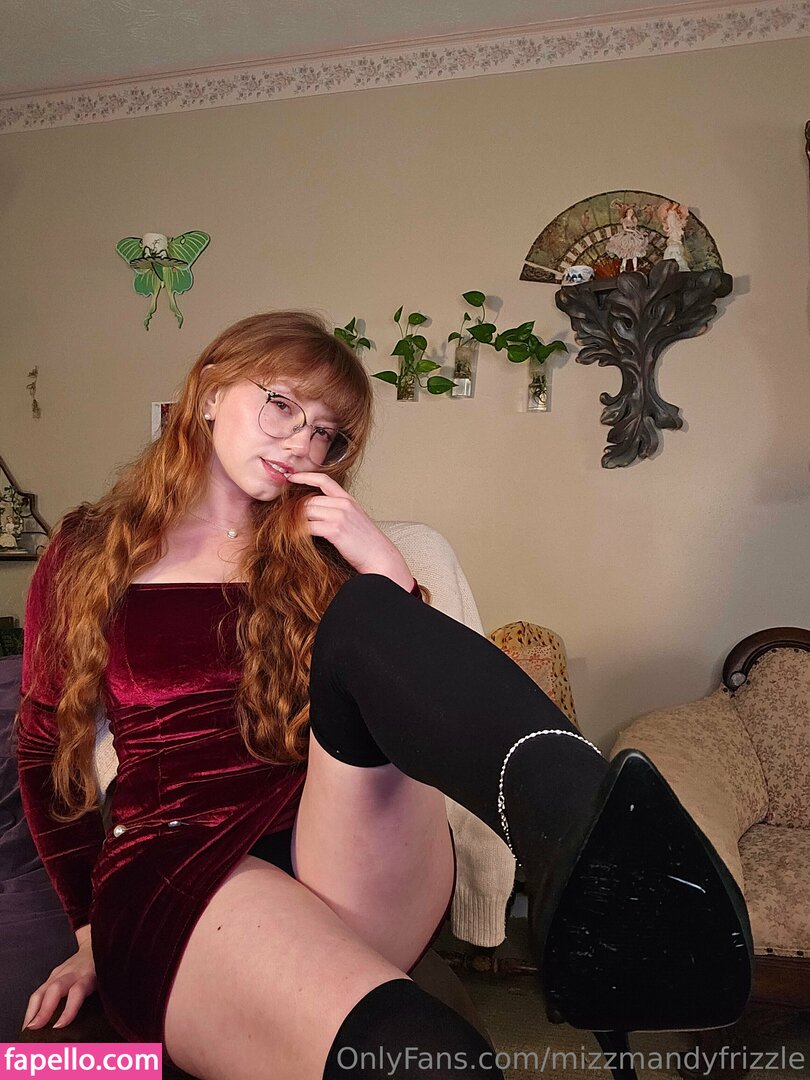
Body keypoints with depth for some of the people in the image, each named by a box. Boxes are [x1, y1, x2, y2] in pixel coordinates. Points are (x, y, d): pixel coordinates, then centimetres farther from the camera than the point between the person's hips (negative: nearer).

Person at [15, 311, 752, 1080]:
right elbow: (46, 749, 17)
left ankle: (585, 850, -50)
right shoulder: (90, 555, 11)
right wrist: (95, 934, 14)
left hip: (350, 853, 2)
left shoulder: (319, 552, 15)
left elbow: (432, 695, 5)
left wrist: (384, 571, -9)